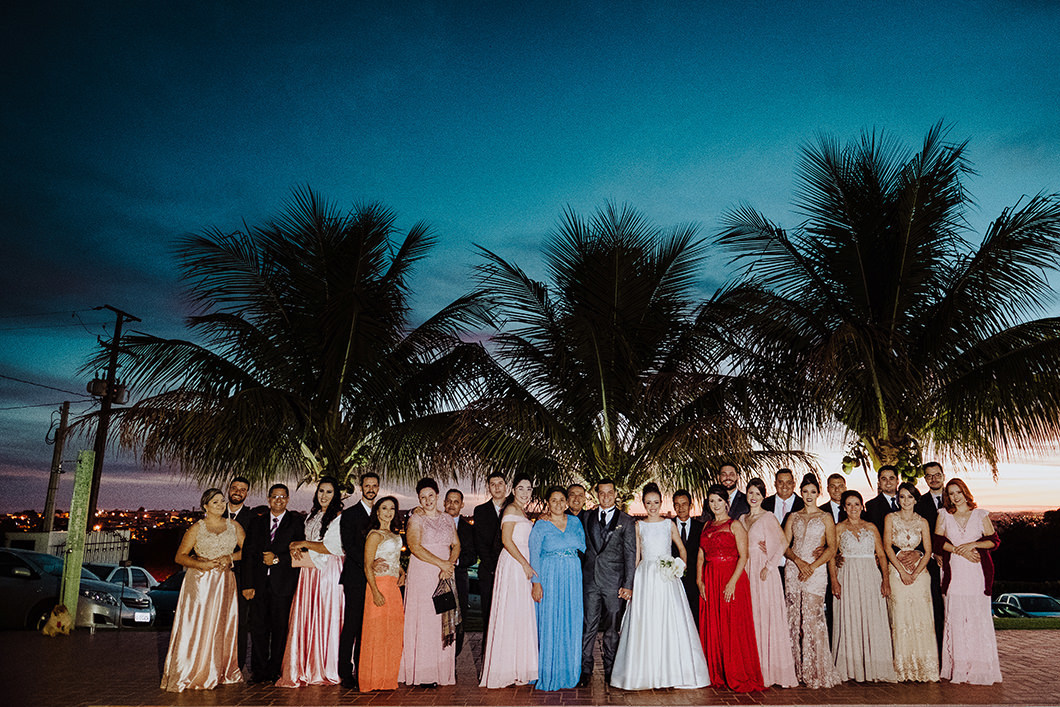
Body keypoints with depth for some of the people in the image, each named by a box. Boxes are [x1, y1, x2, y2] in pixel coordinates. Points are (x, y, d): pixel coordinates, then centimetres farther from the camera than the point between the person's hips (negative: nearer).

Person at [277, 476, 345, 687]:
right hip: (309, 572, 6)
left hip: (328, 573, -6)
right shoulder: (312, 516, 16)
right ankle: (306, 670, 12)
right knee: (305, 618, 4)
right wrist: (297, 549, -1)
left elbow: (332, 548, -13)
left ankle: (325, 670, 7)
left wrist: (303, 544, -7)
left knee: (325, 619, -3)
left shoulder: (339, 517, -6)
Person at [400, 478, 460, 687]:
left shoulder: (447, 519, 15)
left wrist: (450, 563, -9)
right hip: (422, 575, -4)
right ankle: (423, 673, 0)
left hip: (445, 576, 4)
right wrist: (441, 563, -16)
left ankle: (443, 671, 8)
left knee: (444, 621, 2)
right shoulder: (416, 519, 0)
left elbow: (456, 545, 11)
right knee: (423, 620, -5)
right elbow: (415, 547, -12)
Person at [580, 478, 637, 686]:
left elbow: (630, 555, 0)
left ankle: (610, 670, 18)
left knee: (612, 628, 6)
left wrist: (628, 585, -5)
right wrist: (579, 575, 4)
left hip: (614, 582, -1)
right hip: (590, 579, 2)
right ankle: (586, 670, 9)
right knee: (588, 626, 0)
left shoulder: (626, 521, 3)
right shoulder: (587, 518, 10)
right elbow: (583, 547, 13)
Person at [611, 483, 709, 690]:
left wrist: (681, 565, -1)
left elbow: (681, 548, 17)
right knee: (646, 624, -2)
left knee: (671, 623, -2)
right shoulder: (639, 526, 5)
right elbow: (636, 556, 7)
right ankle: (647, 674, 8)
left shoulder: (669, 524, 7)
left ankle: (672, 672, 10)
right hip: (645, 578, -1)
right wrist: (631, 582, 3)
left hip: (667, 579, 1)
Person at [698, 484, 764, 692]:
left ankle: (738, 677, 6)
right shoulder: (706, 526, 14)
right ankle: (716, 675, 18)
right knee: (711, 627, 7)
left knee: (733, 627, -4)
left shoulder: (735, 525, -2)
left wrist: (732, 582, -18)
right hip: (709, 582, 5)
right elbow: (700, 556, 12)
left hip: (731, 580, -5)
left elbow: (743, 556, -10)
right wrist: (700, 581, 1)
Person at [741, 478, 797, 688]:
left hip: (764, 572, -6)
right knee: (751, 617, 6)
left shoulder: (768, 517, -5)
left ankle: (773, 670, 4)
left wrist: (769, 566, -15)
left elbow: (783, 543, -12)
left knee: (768, 617, -4)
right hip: (747, 572, 6)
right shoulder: (742, 518, 13)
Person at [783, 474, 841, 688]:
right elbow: (785, 545, 8)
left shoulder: (825, 518, 6)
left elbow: (831, 548, -1)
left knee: (812, 617, -10)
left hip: (816, 570, -3)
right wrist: (799, 562, -9)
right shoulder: (793, 517, 13)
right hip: (793, 570, 3)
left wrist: (812, 566, -11)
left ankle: (817, 671, -1)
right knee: (795, 618, 2)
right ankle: (799, 670, 9)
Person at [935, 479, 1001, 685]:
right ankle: (958, 668, 4)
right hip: (954, 571, 0)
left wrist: (973, 545, -10)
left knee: (979, 617, -2)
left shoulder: (980, 514, 9)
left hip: (978, 573, 0)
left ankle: (980, 669, 7)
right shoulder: (944, 515, 10)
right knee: (955, 617, -2)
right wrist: (960, 551, -8)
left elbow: (994, 541, 5)